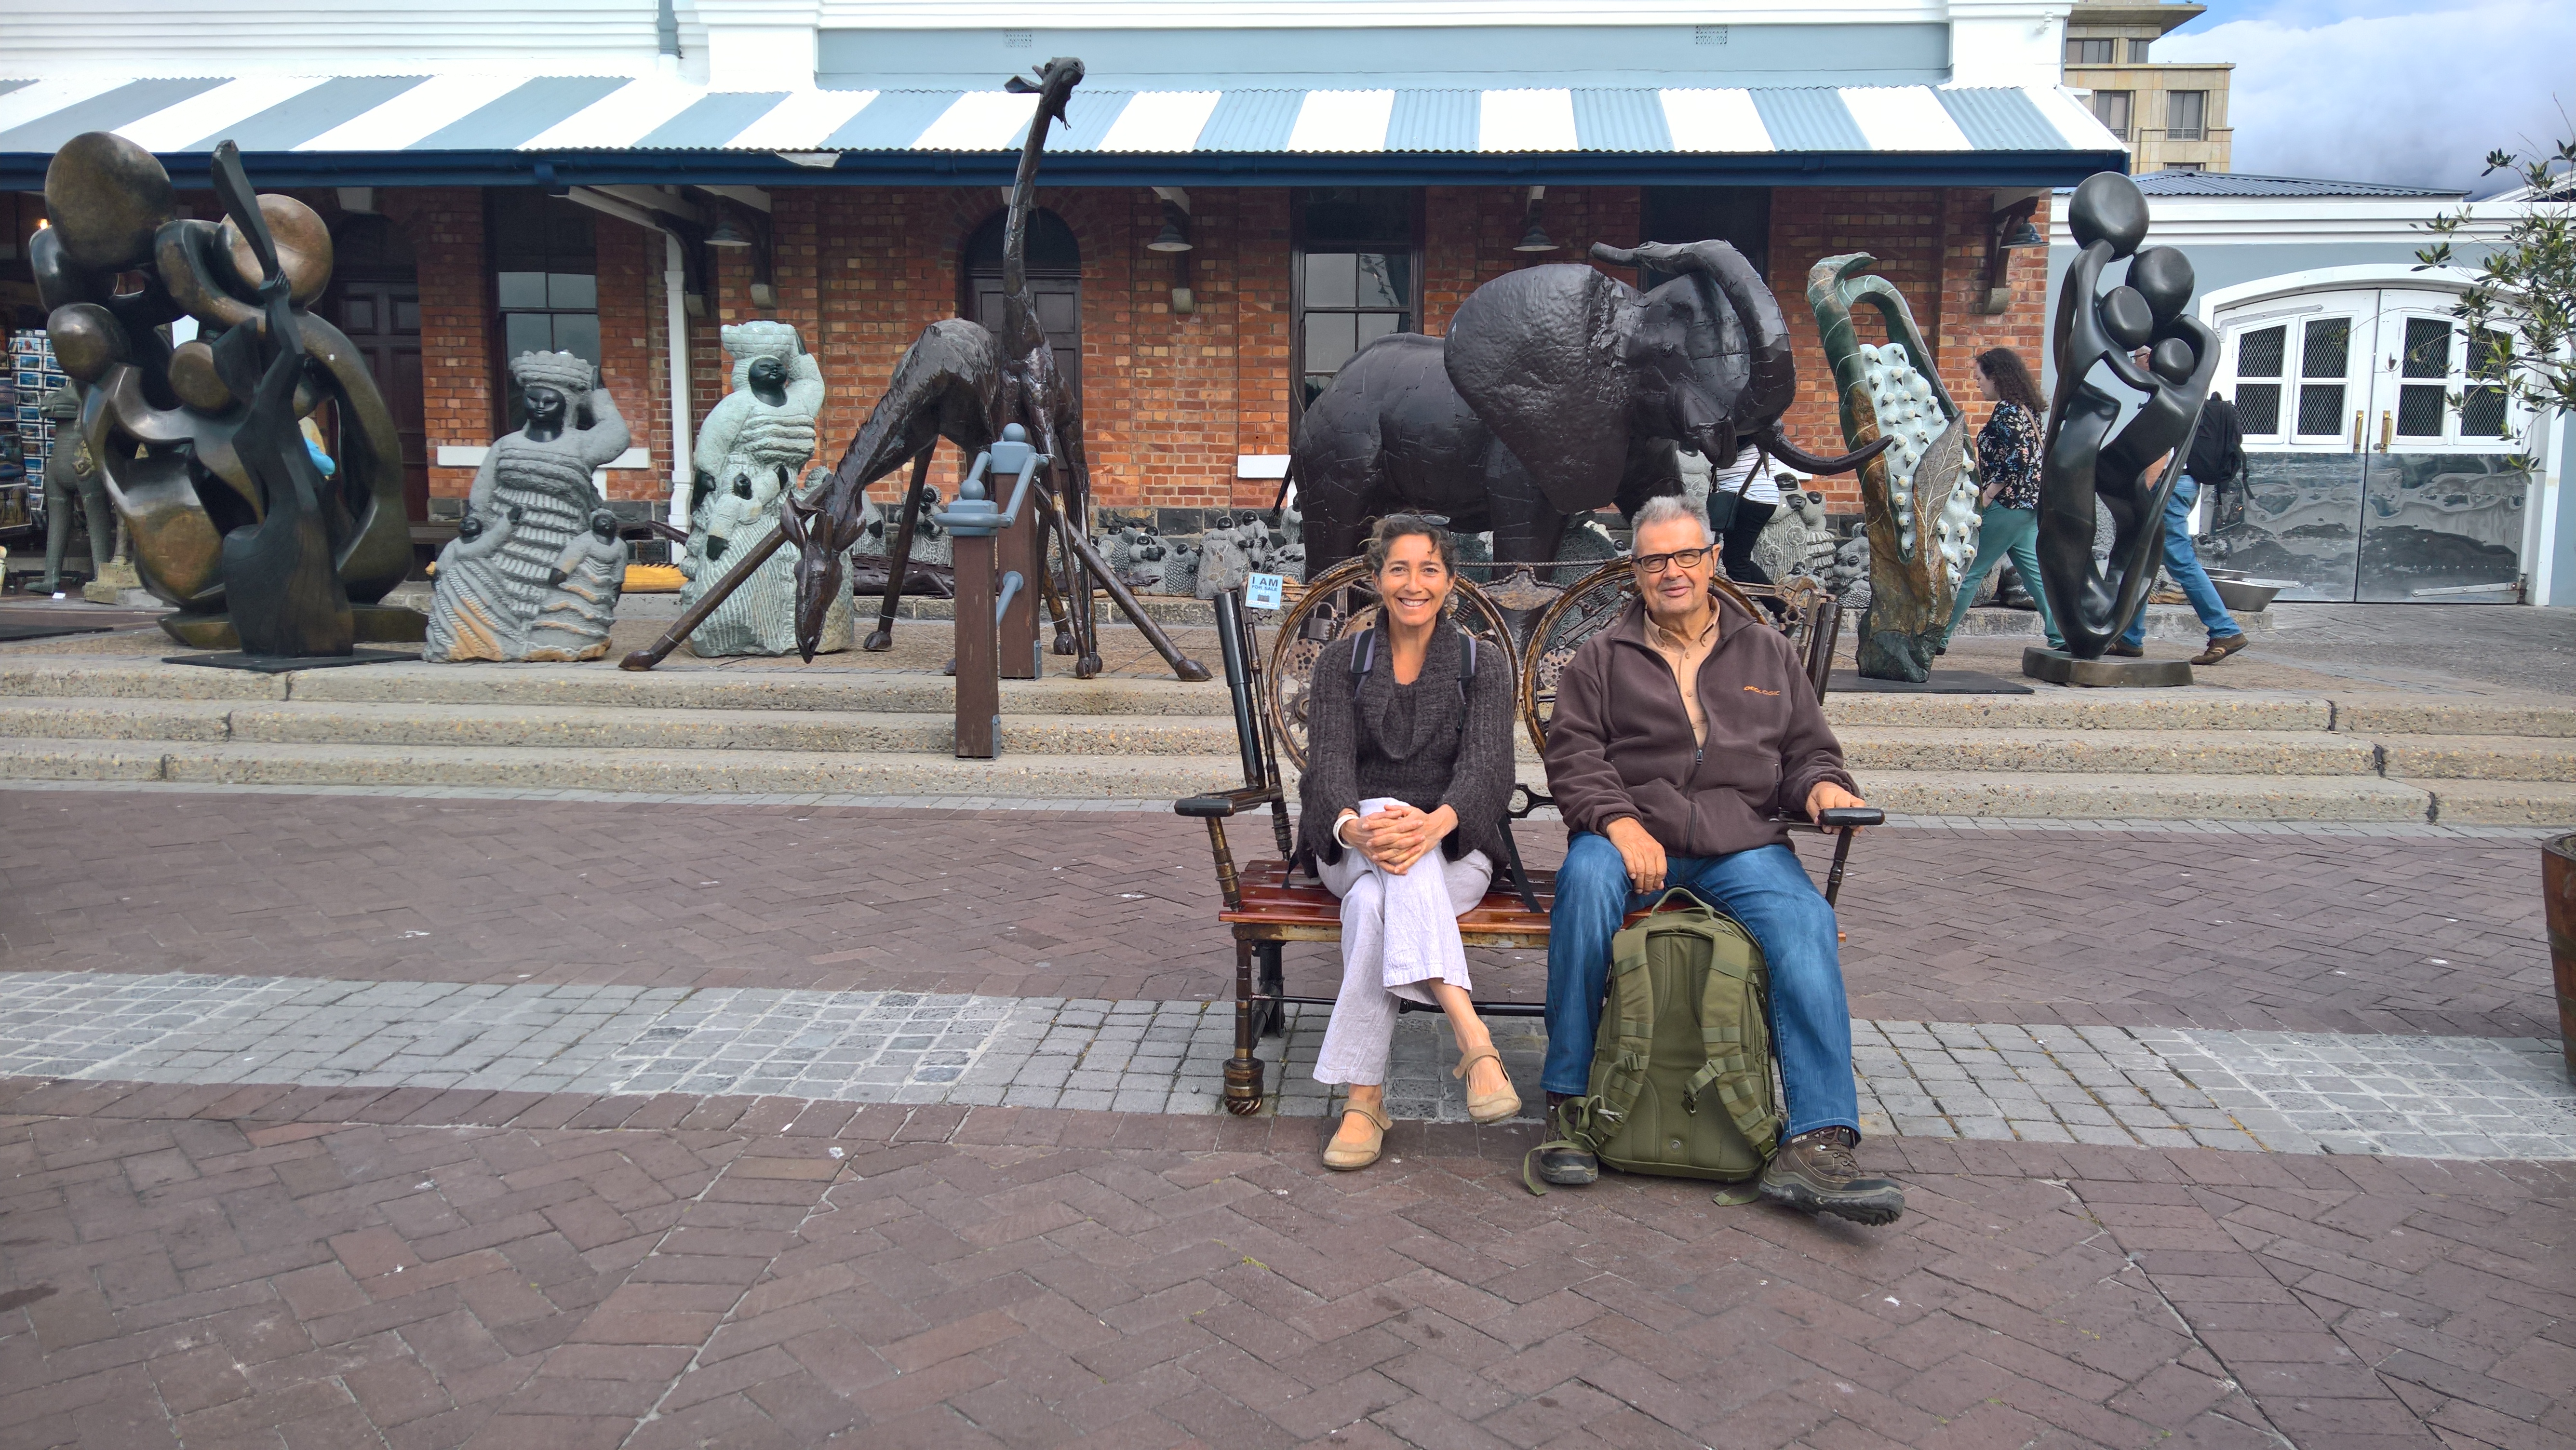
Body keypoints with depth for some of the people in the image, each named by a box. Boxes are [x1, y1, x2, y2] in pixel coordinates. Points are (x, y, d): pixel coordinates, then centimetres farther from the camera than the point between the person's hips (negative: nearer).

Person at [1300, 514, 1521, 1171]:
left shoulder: (1483, 665, 5)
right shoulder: (1340, 663, 8)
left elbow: (1488, 768, -11)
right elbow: (1329, 762, -7)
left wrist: (1435, 823, -35)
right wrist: (1353, 825, -32)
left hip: (1455, 853, -1)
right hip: (1352, 844, 1)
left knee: (1374, 901, -36)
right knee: (1388, 812, -37)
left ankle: (1364, 1097, -35)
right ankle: (1472, 1036, -48)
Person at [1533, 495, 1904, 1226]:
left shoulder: (1767, 652, 22)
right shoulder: (1603, 658, 15)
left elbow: (1808, 748, 22)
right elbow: (1573, 755, 4)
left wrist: (1821, 784, -3)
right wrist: (1619, 822, -15)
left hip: (1744, 843, 2)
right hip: (1631, 835, -1)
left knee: (1807, 924, -30)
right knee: (1585, 878, -36)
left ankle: (1816, 1145, -32)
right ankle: (1568, 1103, -26)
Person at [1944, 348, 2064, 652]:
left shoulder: (2007, 411, -14)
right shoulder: (2024, 408, 15)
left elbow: (2017, 459, -23)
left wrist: (1989, 494, -14)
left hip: (2008, 505, -10)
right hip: (2028, 504, 10)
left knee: (1969, 572, -3)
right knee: (2036, 572, 10)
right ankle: (2063, 636, 10)